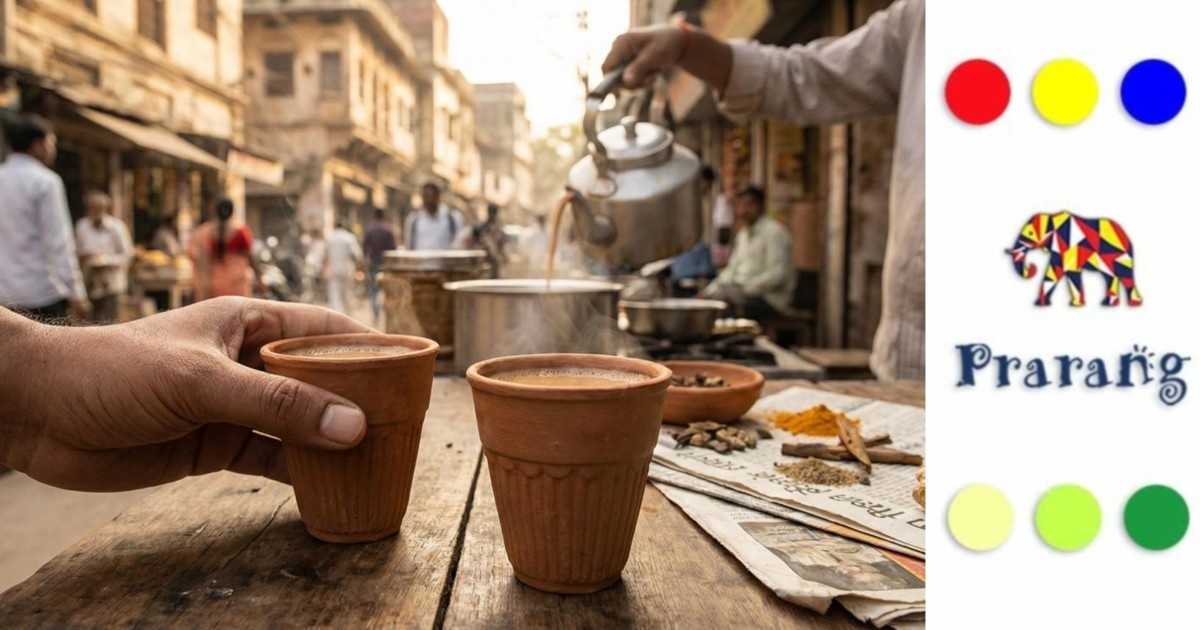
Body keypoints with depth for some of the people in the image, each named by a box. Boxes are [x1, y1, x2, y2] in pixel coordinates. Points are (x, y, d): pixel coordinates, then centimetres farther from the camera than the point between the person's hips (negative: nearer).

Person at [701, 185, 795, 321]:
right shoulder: (743, 234, 19)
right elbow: (732, 269, 21)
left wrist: (745, 288, -21)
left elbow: (778, 274, -17)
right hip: (744, 292, 9)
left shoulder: (774, 232, -9)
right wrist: (710, 289, 6)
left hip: (769, 299, -8)